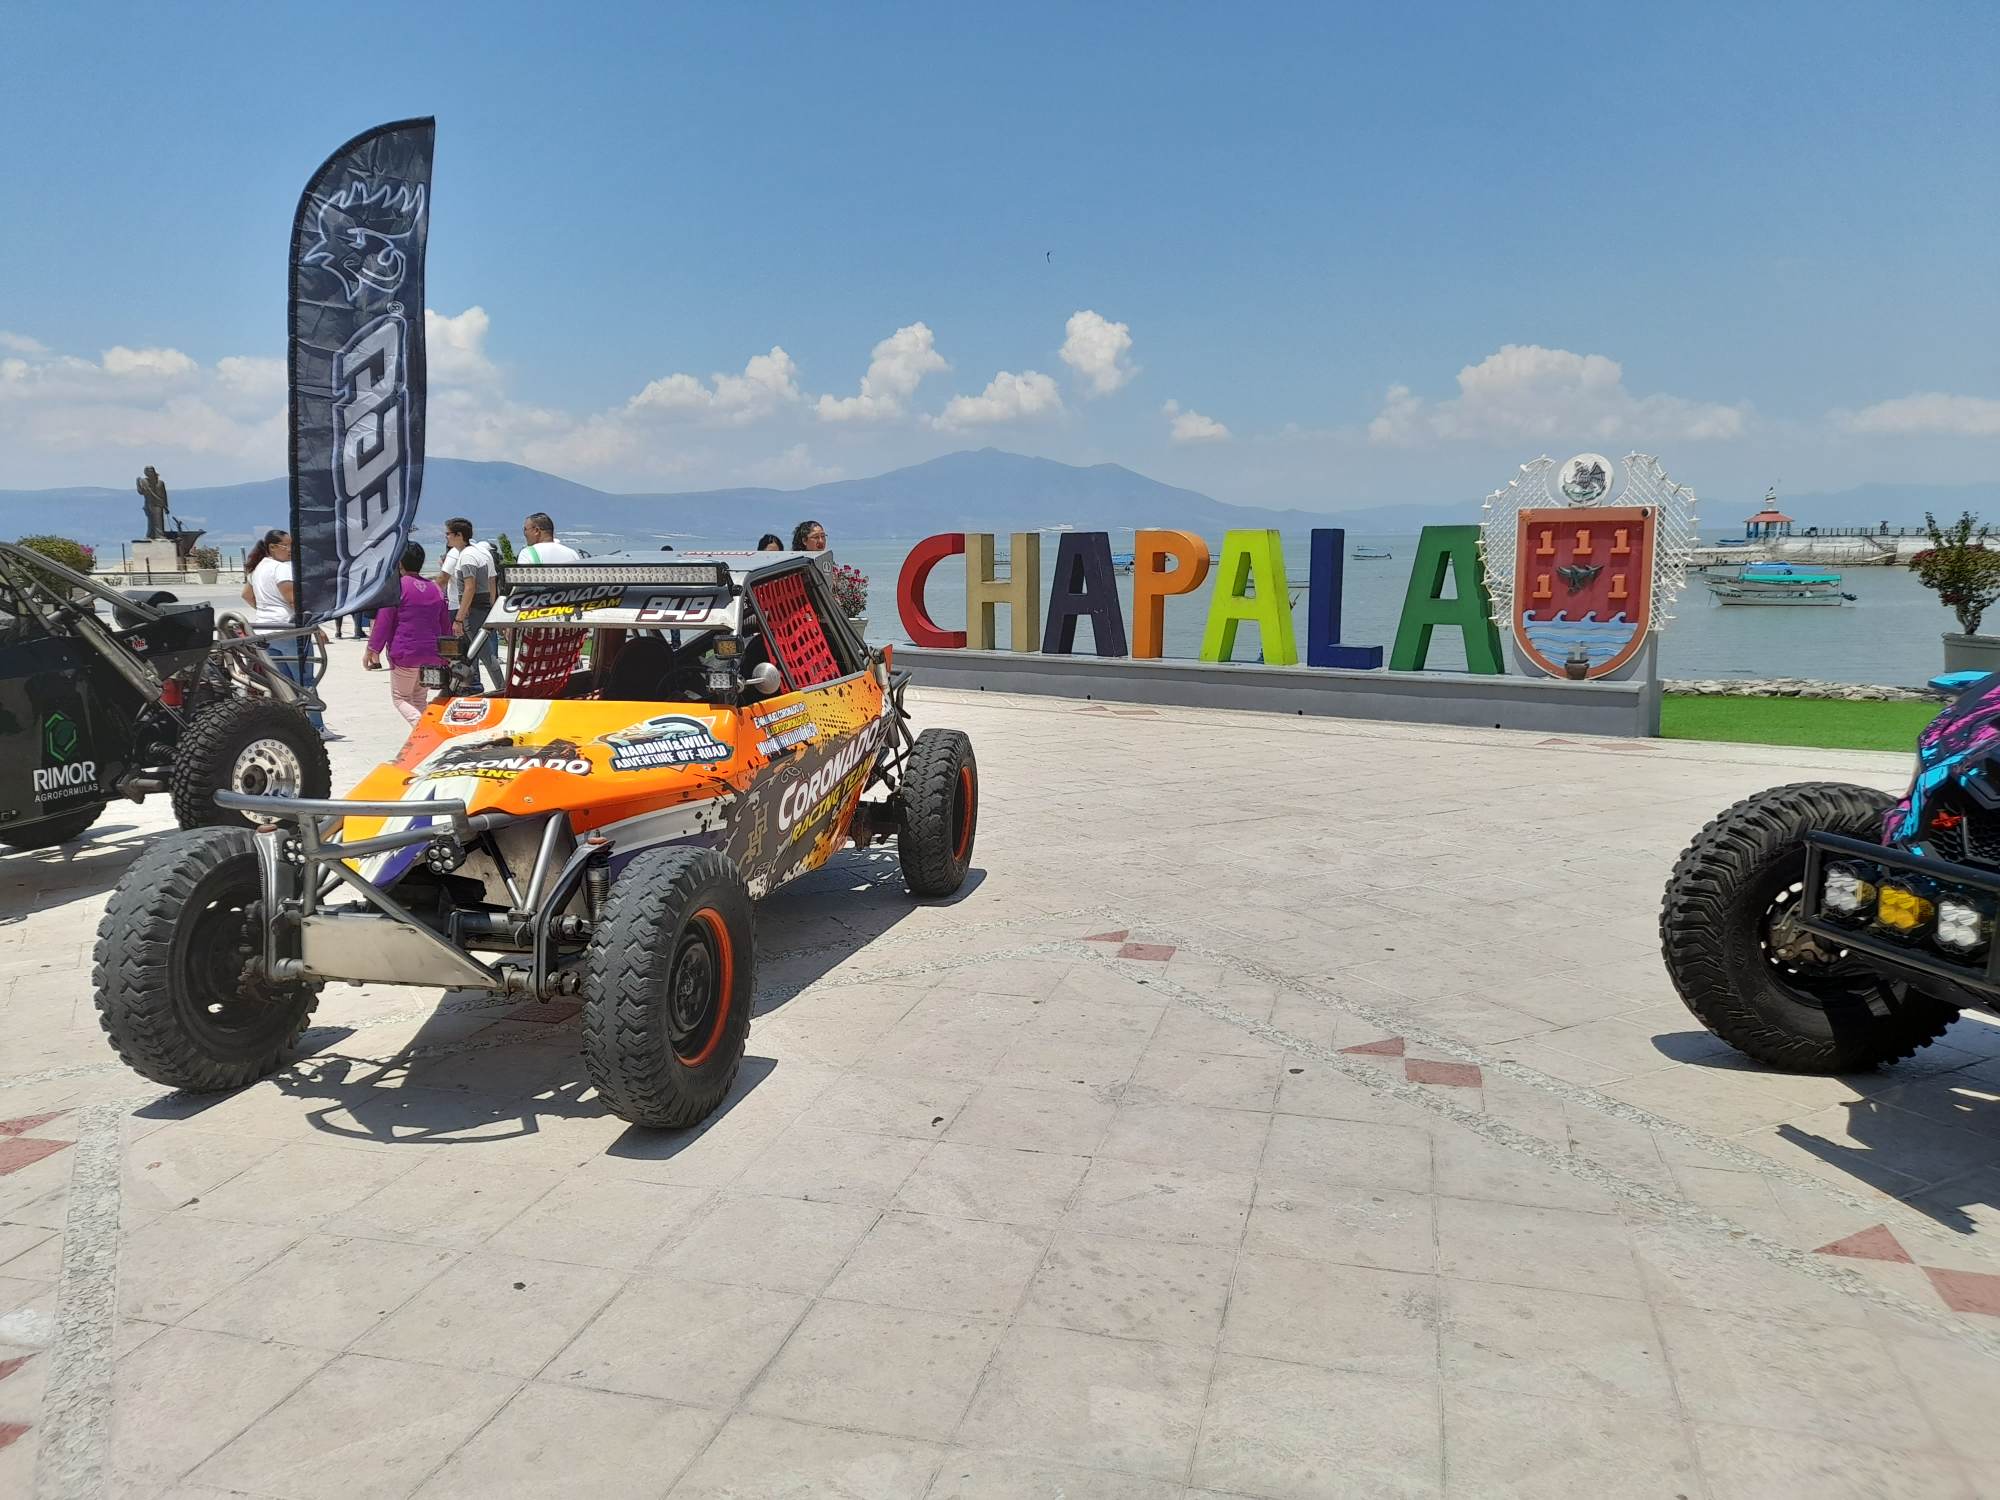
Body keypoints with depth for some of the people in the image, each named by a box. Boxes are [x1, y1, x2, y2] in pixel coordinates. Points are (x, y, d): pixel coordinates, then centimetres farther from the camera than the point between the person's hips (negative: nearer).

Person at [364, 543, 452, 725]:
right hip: (433, 656, 6)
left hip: (405, 654, -6)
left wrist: (372, 650, -6)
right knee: (419, 699, 17)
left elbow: (383, 621, -11)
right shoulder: (436, 589, 11)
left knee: (400, 697, 5)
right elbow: (446, 625, 16)